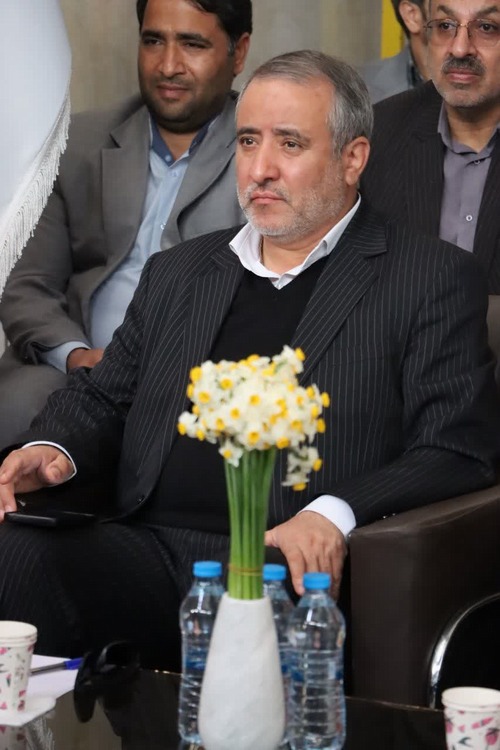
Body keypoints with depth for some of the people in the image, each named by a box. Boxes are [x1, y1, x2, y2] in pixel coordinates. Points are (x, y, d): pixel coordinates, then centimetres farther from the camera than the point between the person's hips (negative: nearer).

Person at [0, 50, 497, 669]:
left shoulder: (435, 280, 8)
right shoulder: (176, 273, 25)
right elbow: (99, 397, 30)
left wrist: (336, 514, -18)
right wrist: (51, 449, 5)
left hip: (293, 570, -4)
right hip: (150, 554, 4)